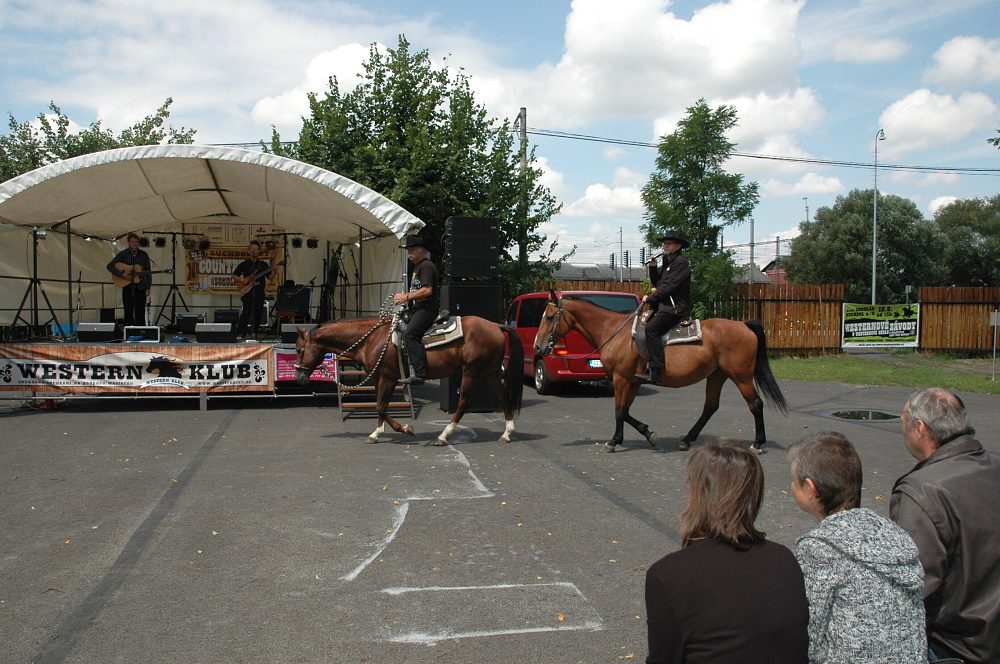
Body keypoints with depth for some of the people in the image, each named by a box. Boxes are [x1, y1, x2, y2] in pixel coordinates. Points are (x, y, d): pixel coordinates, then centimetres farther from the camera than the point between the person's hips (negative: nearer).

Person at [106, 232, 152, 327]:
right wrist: (122, 274, -17)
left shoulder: (144, 255, 5)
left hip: (140, 287, 0)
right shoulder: (123, 254, 1)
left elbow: (148, 272, 7)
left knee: (140, 312, -3)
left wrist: (148, 288, -1)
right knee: (128, 312, 3)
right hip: (127, 286, 0)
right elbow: (110, 266, -4)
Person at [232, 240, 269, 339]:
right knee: (246, 311, -13)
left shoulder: (263, 264, 14)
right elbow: (234, 275, 11)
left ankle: (254, 333, 8)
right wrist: (242, 280, -6)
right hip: (247, 291, -2)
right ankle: (240, 333, -10)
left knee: (258, 313, 1)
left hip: (259, 291, 2)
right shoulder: (244, 264, 10)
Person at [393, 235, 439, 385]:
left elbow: (427, 290, -21)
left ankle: (419, 373, -33)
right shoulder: (417, 266, 24)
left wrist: (406, 296, -16)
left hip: (426, 309, -12)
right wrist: (404, 298, 15)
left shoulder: (426, 266, -9)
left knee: (409, 334, -26)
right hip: (417, 309, 12)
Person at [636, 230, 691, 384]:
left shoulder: (680, 263, -10)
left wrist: (650, 298, -10)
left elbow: (668, 287, -17)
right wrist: (652, 268, 6)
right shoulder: (667, 263, 22)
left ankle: (654, 372, -34)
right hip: (665, 306, 11)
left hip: (675, 308, -11)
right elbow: (657, 283, 21)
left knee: (651, 329, -28)